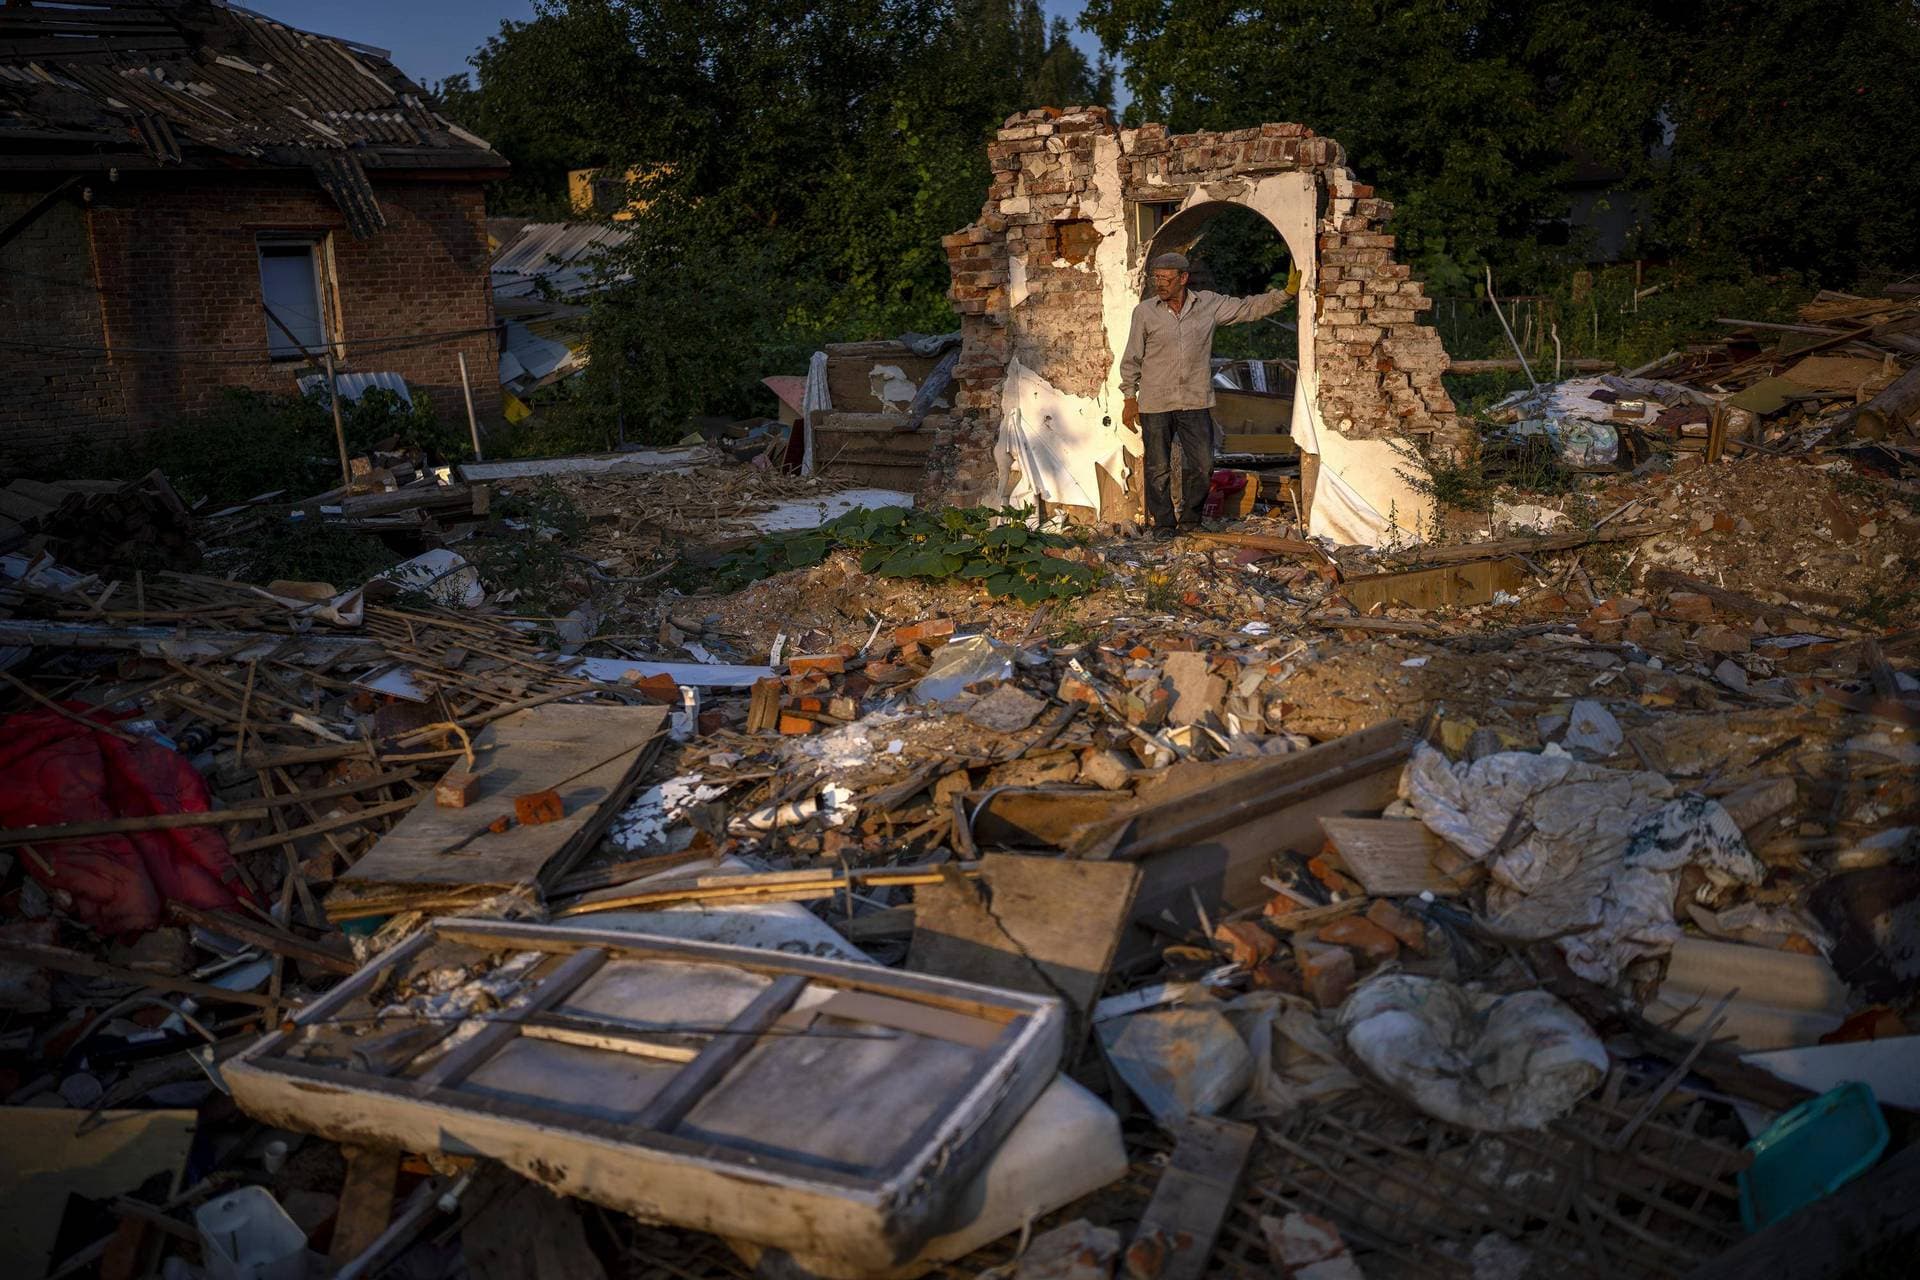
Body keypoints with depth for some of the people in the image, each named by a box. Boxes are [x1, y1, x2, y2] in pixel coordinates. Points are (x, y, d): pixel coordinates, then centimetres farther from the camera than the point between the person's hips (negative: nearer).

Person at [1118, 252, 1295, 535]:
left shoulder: (1208, 304, 2)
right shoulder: (1144, 312, -2)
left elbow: (1249, 308, 11)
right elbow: (1132, 359, 4)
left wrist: (1286, 293, 1)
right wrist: (1129, 398, 3)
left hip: (1196, 402, 2)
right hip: (1155, 404, -1)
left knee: (1203, 464, 4)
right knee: (1159, 468, 3)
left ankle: (1189, 514, 25)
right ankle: (1162, 522, 18)